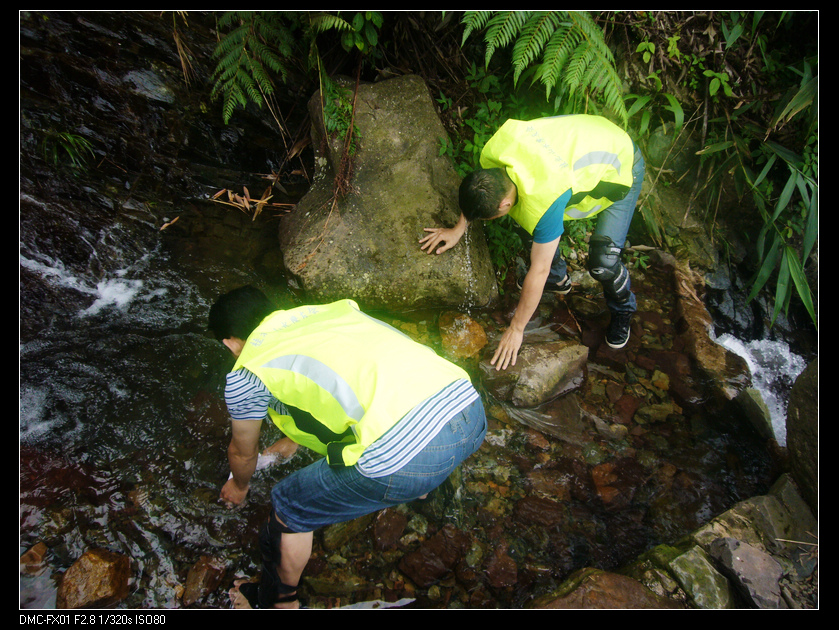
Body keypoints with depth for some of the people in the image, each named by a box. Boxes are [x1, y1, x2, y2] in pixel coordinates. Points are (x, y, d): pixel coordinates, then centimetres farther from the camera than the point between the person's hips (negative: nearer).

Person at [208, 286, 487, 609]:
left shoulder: (245, 376, 9)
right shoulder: (326, 310, 25)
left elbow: (242, 453, 28)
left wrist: (239, 486, 52)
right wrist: (293, 439, 58)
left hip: (405, 457, -7)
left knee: (288, 507, 19)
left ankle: (280, 602, 45)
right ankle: (422, 487, 68)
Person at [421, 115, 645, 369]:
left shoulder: (543, 200, -42)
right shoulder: (492, 153, -25)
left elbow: (538, 271, -32)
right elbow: (476, 193, 2)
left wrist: (516, 329, -22)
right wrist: (458, 229, 3)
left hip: (621, 165, -7)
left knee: (603, 263, -16)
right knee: (537, 226, 1)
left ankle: (623, 310, 16)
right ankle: (557, 279, 28)